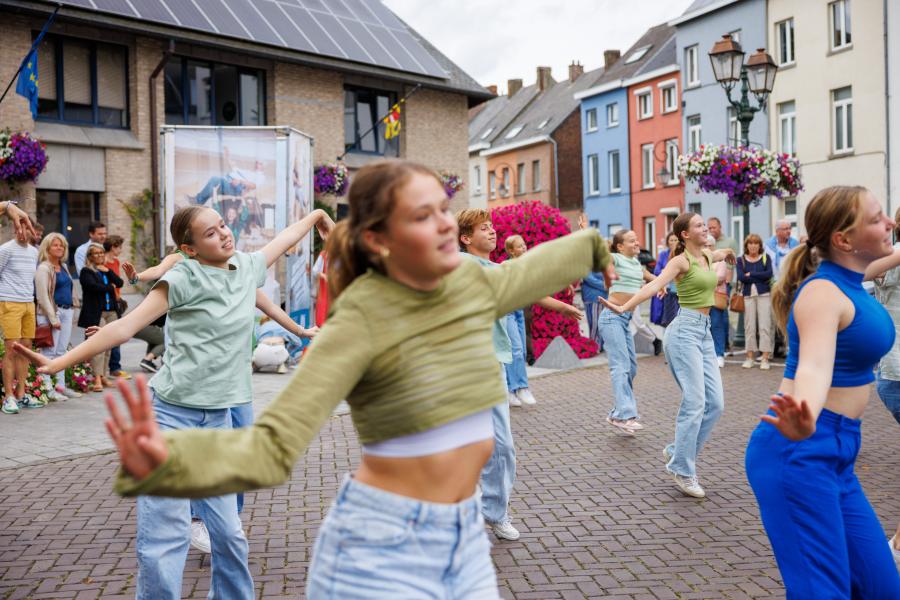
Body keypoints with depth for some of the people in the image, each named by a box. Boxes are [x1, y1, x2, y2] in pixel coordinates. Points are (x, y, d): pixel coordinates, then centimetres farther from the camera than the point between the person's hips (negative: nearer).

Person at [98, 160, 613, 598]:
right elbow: (273, 447, -26)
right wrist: (162, 462, -43)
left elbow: (531, 269, 22)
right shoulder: (362, 319, -20)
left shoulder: (473, 284, -1)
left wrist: (593, 246, 39)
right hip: (382, 544, -6)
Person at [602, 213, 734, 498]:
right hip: (685, 330, -8)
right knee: (695, 402, -13)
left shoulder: (707, 256, 15)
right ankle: (683, 471, -5)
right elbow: (654, 285, -22)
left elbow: (725, 252, 42)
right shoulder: (681, 261, -6)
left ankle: (678, 452, 17)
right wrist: (624, 307, -34)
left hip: (705, 333, 8)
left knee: (715, 403, 2)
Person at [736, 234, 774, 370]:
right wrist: (760, 277, -7)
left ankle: (765, 358, -3)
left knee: (764, 326, -4)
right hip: (748, 295, 1)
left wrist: (751, 274, -6)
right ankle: (750, 357, 11)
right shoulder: (741, 260, 9)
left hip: (764, 294, -1)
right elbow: (740, 277, -7)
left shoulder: (765, 257, 10)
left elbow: (769, 274, -6)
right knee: (749, 327, 3)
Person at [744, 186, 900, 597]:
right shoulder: (823, 292, -17)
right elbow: (814, 366, -38)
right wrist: (806, 423, -57)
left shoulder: (847, 276, 9)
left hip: (835, 451, 9)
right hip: (801, 450, -9)